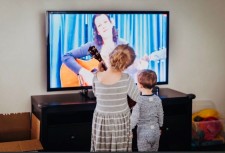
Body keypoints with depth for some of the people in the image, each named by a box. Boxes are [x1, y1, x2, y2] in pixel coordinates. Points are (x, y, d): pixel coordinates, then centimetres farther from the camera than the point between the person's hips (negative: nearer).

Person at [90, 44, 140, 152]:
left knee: (100, 149, 16)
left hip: (101, 122, 2)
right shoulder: (126, 79, -21)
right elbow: (139, 98, -8)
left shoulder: (96, 77, -14)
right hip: (120, 122, -2)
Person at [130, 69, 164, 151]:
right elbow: (160, 115, 6)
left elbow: (134, 118, -19)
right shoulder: (157, 99, -4)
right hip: (155, 132, 5)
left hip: (143, 133, -4)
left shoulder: (138, 100, -19)